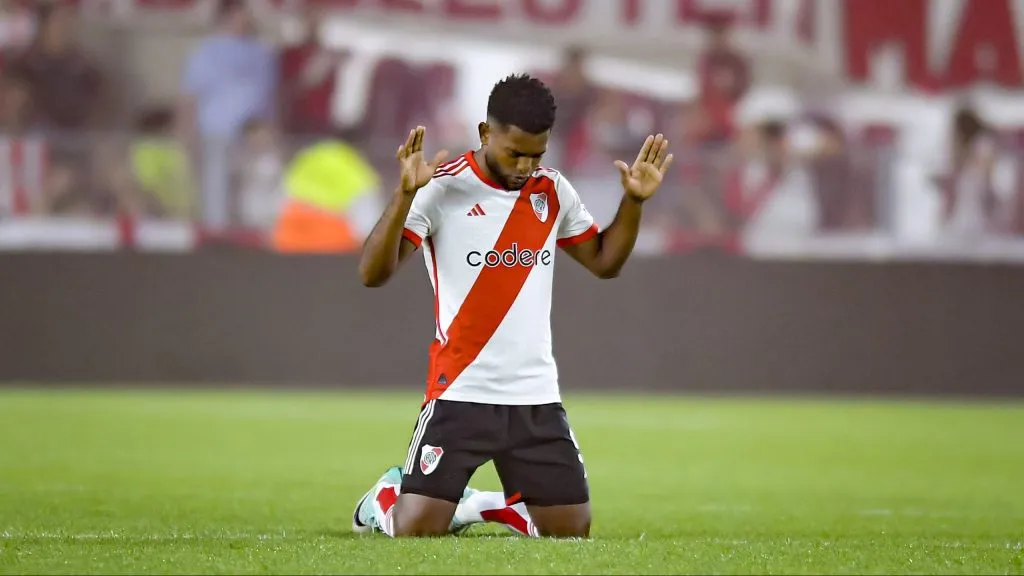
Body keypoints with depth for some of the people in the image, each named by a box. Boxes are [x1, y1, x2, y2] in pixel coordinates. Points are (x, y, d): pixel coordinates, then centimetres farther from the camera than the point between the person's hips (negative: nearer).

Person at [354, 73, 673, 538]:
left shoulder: (554, 193, 6)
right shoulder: (442, 188, -11)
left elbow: (604, 261, 18)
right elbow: (373, 273, -17)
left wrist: (634, 201, 2)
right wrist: (405, 194, -31)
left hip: (536, 396, 5)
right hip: (460, 393, -5)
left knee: (572, 532, 3)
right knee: (415, 530, -12)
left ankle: (475, 506, 29)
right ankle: (385, 498, 23)